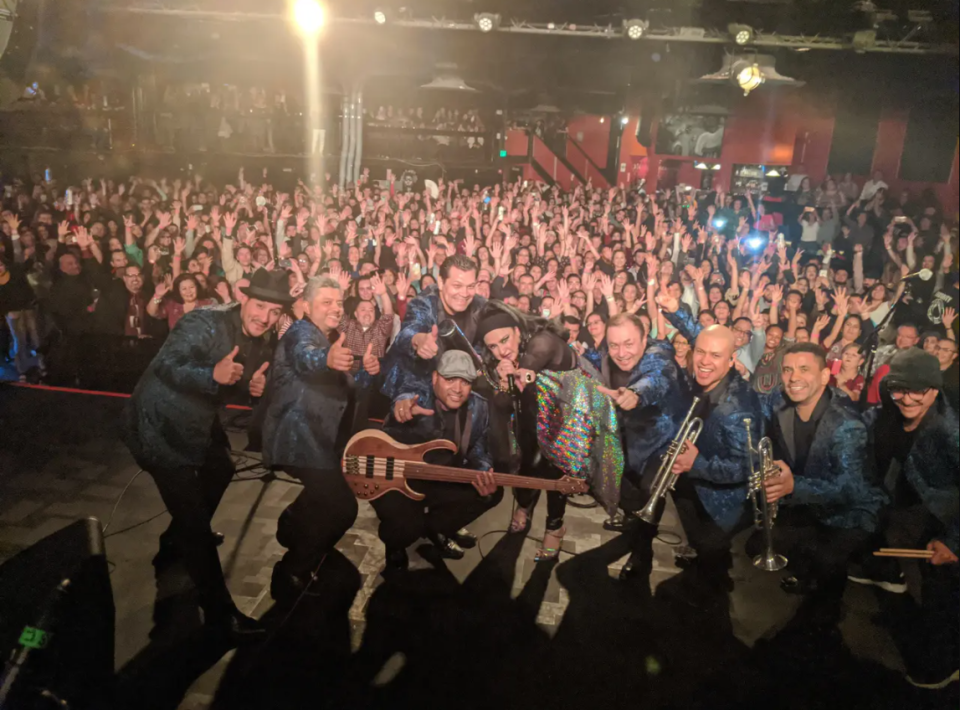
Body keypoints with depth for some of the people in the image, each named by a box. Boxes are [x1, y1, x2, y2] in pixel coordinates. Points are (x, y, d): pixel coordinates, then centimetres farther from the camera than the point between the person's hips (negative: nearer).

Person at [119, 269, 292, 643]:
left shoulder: (259, 342, 2)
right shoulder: (205, 323, -23)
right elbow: (165, 366, -30)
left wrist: (254, 384, -12)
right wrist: (212, 374, -47)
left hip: (197, 422, 10)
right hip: (159, 424, -9)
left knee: (220, 471, 30)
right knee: (192, 516, -10)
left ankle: (174, 542, 53)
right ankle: (218, 609, 1)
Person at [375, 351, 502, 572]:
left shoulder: (479, 409, -7)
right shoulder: (414, 398, -23)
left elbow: (478, 453, 4)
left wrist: (483, 474, -19)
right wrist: (399, 412, -59)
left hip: (439, 481, 5)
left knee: (493, 493, -6)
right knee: (406, 525, -29)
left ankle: (435, 528, 16)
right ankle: (396, 546, 15)